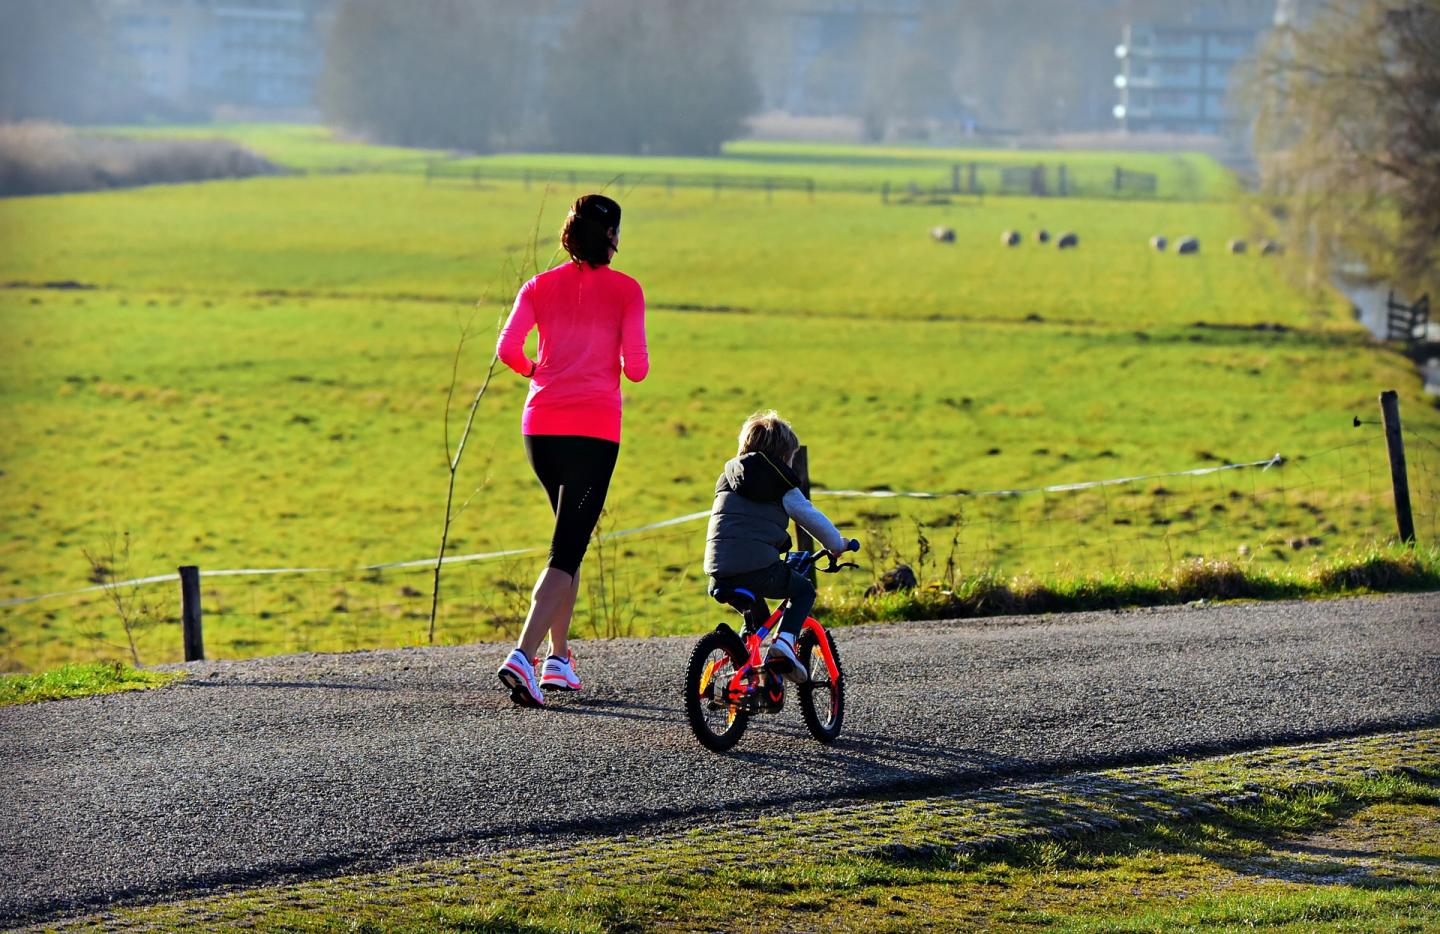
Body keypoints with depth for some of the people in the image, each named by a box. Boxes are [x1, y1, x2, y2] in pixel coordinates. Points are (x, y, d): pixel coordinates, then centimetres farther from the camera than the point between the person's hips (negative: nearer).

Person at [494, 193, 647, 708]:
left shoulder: (540, 286, 9)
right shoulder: (625, 290, 1)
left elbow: (507, 348, -3)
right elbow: (636, 367, -4)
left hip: (541, 425, 4)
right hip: (594, 428, -4)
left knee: (571, 536, 22)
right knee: (567, 552, -6)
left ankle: (559, 658, 21)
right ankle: (523, 655, -23)